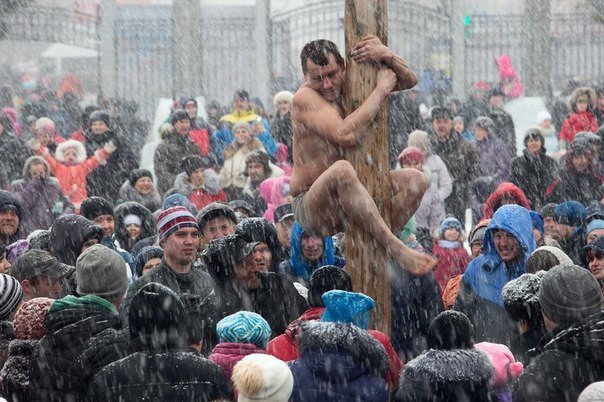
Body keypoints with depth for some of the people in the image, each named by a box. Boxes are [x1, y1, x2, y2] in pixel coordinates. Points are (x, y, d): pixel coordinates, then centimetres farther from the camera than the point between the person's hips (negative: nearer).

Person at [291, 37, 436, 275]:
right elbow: (346, 137, -31)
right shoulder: (305, 98, -16)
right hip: (311, 208, -8)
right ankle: (395, 248, -37)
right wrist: (381, 90, -22)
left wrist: (387, 56, -17)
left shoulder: (349, 86, 5)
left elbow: (409, 81, 5)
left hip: (349, 198, 8)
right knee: (342, 170, -38)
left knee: (414, 180, -8)